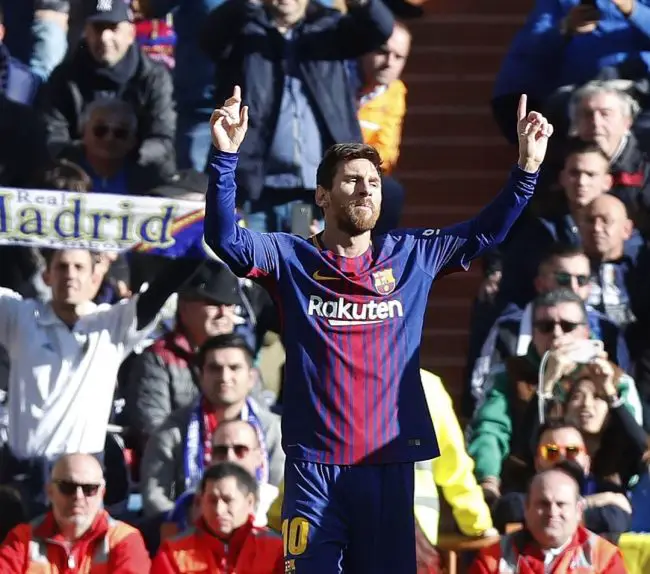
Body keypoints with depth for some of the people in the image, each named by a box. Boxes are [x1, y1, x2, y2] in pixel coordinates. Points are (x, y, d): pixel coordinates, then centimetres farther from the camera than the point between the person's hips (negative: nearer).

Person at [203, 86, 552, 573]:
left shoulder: (412, 256, 10)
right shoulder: (292, 259, 3)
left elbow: (486, 232, 11)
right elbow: (225, 237, -10)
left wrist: (527, 168, -3)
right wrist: (226, 157, -22)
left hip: (390, 463, 2)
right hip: (315, 464, -2)